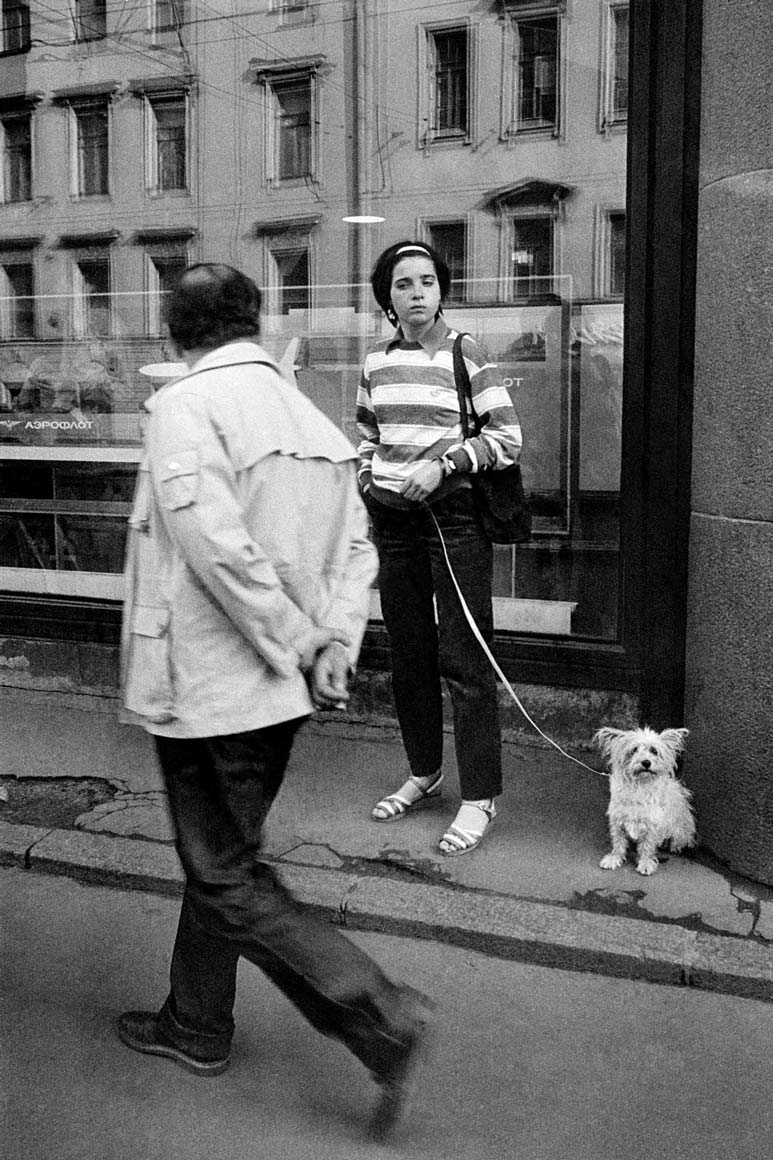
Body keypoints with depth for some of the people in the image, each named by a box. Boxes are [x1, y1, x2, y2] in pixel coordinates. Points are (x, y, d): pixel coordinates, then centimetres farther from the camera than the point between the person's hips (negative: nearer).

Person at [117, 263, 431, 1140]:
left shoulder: (183, 407, -14)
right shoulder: (311, 419, 9)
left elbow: (218, 547, -26)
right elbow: (357, 551, 7)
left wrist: (292, 644, -16)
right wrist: (331, 648, 1)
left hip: (210, 687, -8)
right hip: (278, 694, 8)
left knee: (228, 880, 4)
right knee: (220, 857, 21)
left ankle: (380, 1017, 0)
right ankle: (195, 1026, 36)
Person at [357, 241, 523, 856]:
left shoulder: (466, 354, -5)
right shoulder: (376, 362, 10)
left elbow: (508, 438, -8)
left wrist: (444, 463, -19)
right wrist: (367, 484, 9)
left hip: (453, 512, -5)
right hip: (391, 517, 6)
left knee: (464, 658, -4)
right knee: (408, 653, 13)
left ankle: (480, 797, 4)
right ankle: (424, 774, 29)